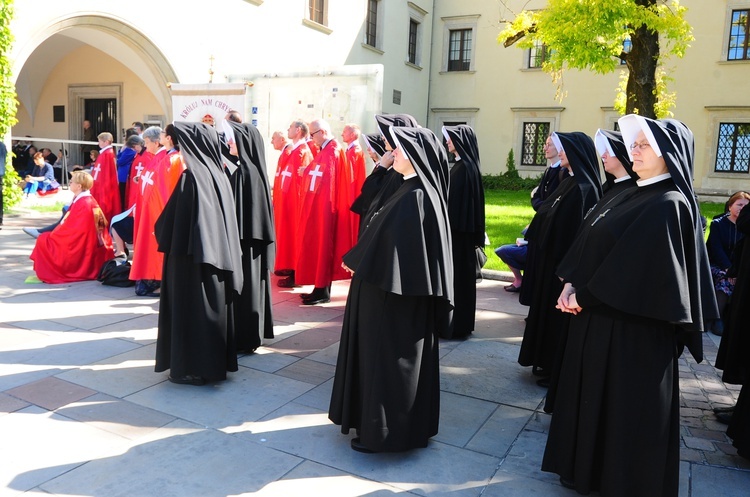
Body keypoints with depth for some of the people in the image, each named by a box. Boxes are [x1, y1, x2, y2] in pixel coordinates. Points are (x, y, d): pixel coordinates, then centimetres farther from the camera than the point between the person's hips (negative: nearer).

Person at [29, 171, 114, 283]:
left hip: (79, 251, -10)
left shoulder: (82, 204, -22)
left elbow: (70, 228, -19)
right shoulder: (90, 200, 6)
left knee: (43, 240, -1)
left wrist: (53, 233, -3)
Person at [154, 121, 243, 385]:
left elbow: (173, 222, -15)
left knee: (191, 308, 3)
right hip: (218, 254, 8)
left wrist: (161, 234, 3)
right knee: (214, 305, 15)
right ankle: (217, 362, 27)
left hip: (192, 257, -8)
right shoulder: (219, 174, 5)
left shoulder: (191, 176, -16)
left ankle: (192, 368, 13)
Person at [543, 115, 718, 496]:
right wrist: (571, 286, -1)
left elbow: (630, 268, -23)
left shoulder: (668, 205, -17)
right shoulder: (634, 196, 12)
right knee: (590, 393, 17)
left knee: (624, 403, 5)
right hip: (598, 314, 9)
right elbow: (590, 245, 11)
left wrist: (583, 296, -14)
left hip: (632, 325, -9)